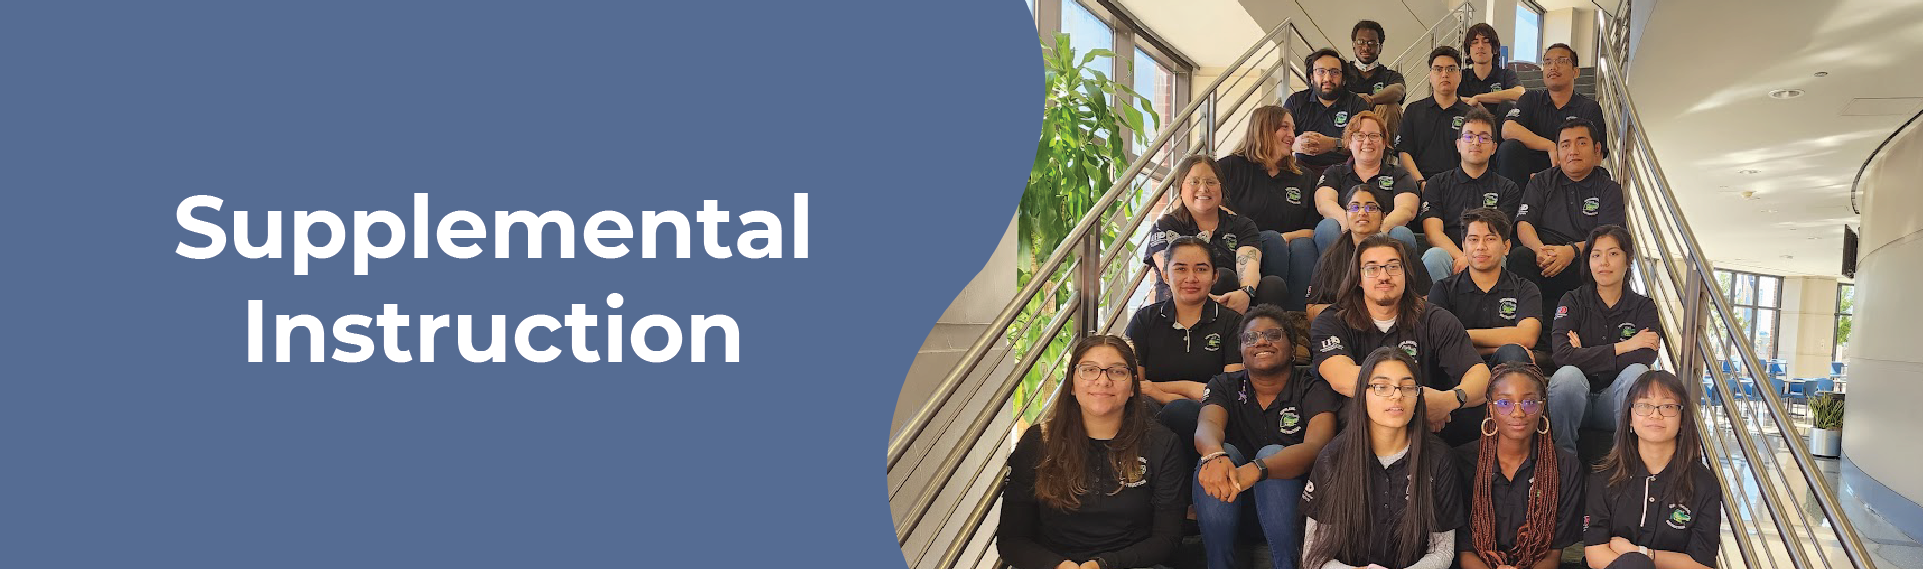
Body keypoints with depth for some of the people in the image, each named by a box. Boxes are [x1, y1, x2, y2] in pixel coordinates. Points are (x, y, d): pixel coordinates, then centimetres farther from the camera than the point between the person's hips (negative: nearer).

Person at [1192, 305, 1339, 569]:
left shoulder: (1313, 391, -4)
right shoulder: (1225, 386, 4)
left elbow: (1316, 446, -24)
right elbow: (1207, 427, -18)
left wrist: (1255, 470, -43)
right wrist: (1215, 455, -44)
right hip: (1227, 504, 2)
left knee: (1272, 453, -28)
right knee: (1224, 453, -26)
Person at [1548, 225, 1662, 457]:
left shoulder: (1644, 307, 6)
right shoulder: (1573, 301, 3)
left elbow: (1645, 358, -14)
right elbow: (1562, 355, -16)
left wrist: (1587, 357, -12)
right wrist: (1622, 347, -13)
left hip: (1615, 402, 1)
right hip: (1577, 402, -1)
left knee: (1636, 372, -29)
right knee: (1568, 375, -34)